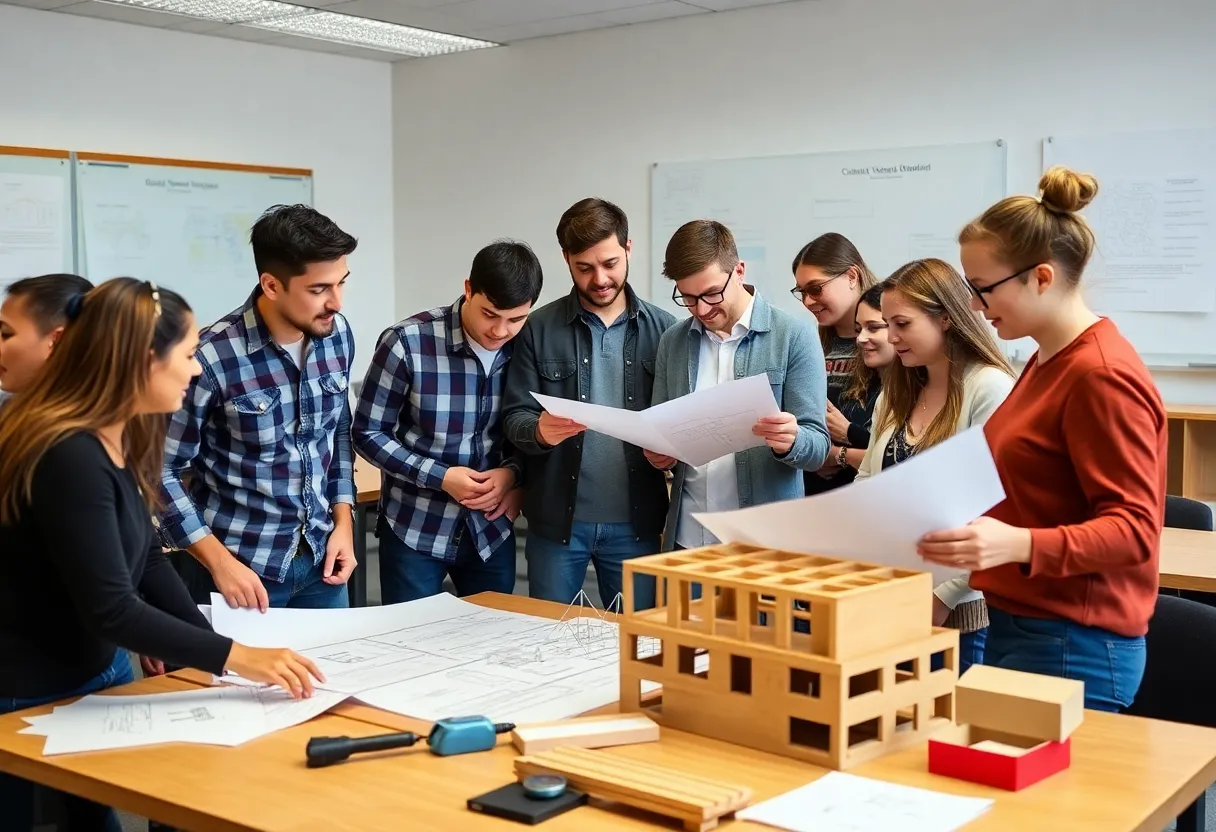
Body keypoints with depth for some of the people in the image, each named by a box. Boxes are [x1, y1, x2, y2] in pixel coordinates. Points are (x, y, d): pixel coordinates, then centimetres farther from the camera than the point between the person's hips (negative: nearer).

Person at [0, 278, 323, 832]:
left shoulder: (118, 440, 0)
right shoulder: (69, 457, -29)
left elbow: (146, 559, 6)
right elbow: (110, 610, -31)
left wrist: (208, 649, -3)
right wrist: (235, 657, -32)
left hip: (98, 670, 9)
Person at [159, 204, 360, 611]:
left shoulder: (337, 335, -4)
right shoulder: (213, 357, -21)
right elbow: (161, 470, -14)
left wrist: (343, 521, 3)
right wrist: (219, 561, -18)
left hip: (320, 557, 5)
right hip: (240, 564, -5)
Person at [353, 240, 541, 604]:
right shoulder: (408, 343, -16)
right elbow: (368, 434, -9)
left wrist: (512, 473, -13)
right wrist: (440, 477, -18)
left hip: (492, 531, 3)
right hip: (414, 530, -3)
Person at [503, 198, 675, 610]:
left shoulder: (662, 329, 2)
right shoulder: (540, 329, -1)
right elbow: (515, 418, -2)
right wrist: (539, 431, -24)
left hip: (635, 521, 1)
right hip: (556, 521, 0)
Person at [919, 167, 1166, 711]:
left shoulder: (1101, 376, -18)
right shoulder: (1049, 360, 10)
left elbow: (1133, 528, -21)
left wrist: (1019, 545, -35)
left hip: (1073, 646, -9)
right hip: (1019, 626, 9)